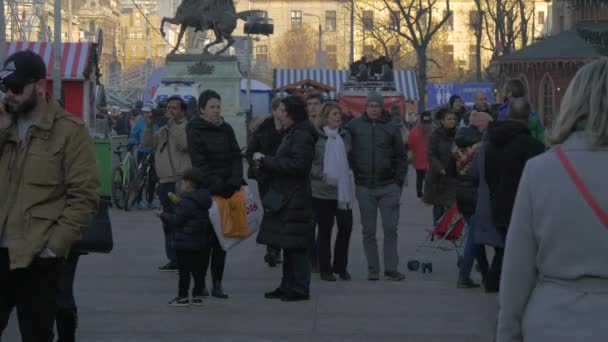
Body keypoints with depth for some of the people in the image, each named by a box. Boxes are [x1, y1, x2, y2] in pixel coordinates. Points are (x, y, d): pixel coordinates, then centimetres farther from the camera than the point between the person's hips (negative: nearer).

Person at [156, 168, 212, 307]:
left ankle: (183, 297, 0)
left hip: (184, 243, -9)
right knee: (197, 269, 12)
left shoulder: (186, 202, -19)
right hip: (200, 242, 9)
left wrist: (163, 215, -4)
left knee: (184, 270, -3)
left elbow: (177, 221, -18)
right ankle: (198, 295, 15)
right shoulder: (204, 200, 10)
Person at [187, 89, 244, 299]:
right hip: (206, 191, -4)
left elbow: (236, 157, 8)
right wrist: (217, 185, -18)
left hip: (226, 190, 4)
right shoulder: (195, 131, -2)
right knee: (205, 237, -5)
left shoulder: (226, 130, 13)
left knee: (221, 238, 3)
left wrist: (234, 182, -9)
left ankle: (217, 284, 5)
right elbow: (199, 163, -11)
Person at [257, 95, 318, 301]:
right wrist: (265, 164, 3)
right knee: (288, 245, 13)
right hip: (285, 199, 10)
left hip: (295, 199, -10)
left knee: (295, 245, -7)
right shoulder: (291, 134, 19)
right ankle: (288, 286, 19)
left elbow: (297, 164, -22)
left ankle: (300, 288, -3)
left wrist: (265, 161, -16)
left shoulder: (302, 135, -13)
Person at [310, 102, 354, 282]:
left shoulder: (345, 136, 9)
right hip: (322, 191, -4)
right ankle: (325, 269, 12)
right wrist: (323, 176, -12)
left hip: (343, 190, 4)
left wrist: (348, 177, 10)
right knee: (325, 229, 3)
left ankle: (340, 266, 17)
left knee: (346, 227, 1)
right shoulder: (316, 136, -5)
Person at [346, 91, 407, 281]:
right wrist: (354, 172, -2)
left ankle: (391, 268, 2)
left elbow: (400, 156, 8)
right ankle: (373, 269, 13)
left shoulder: (391, 128, 3)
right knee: (368, 230, 6)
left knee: (390, 228, -2)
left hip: (388, 187, 0)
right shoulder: (354, 125, 1)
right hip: (364, 187, 0)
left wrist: (398, 181, 1)